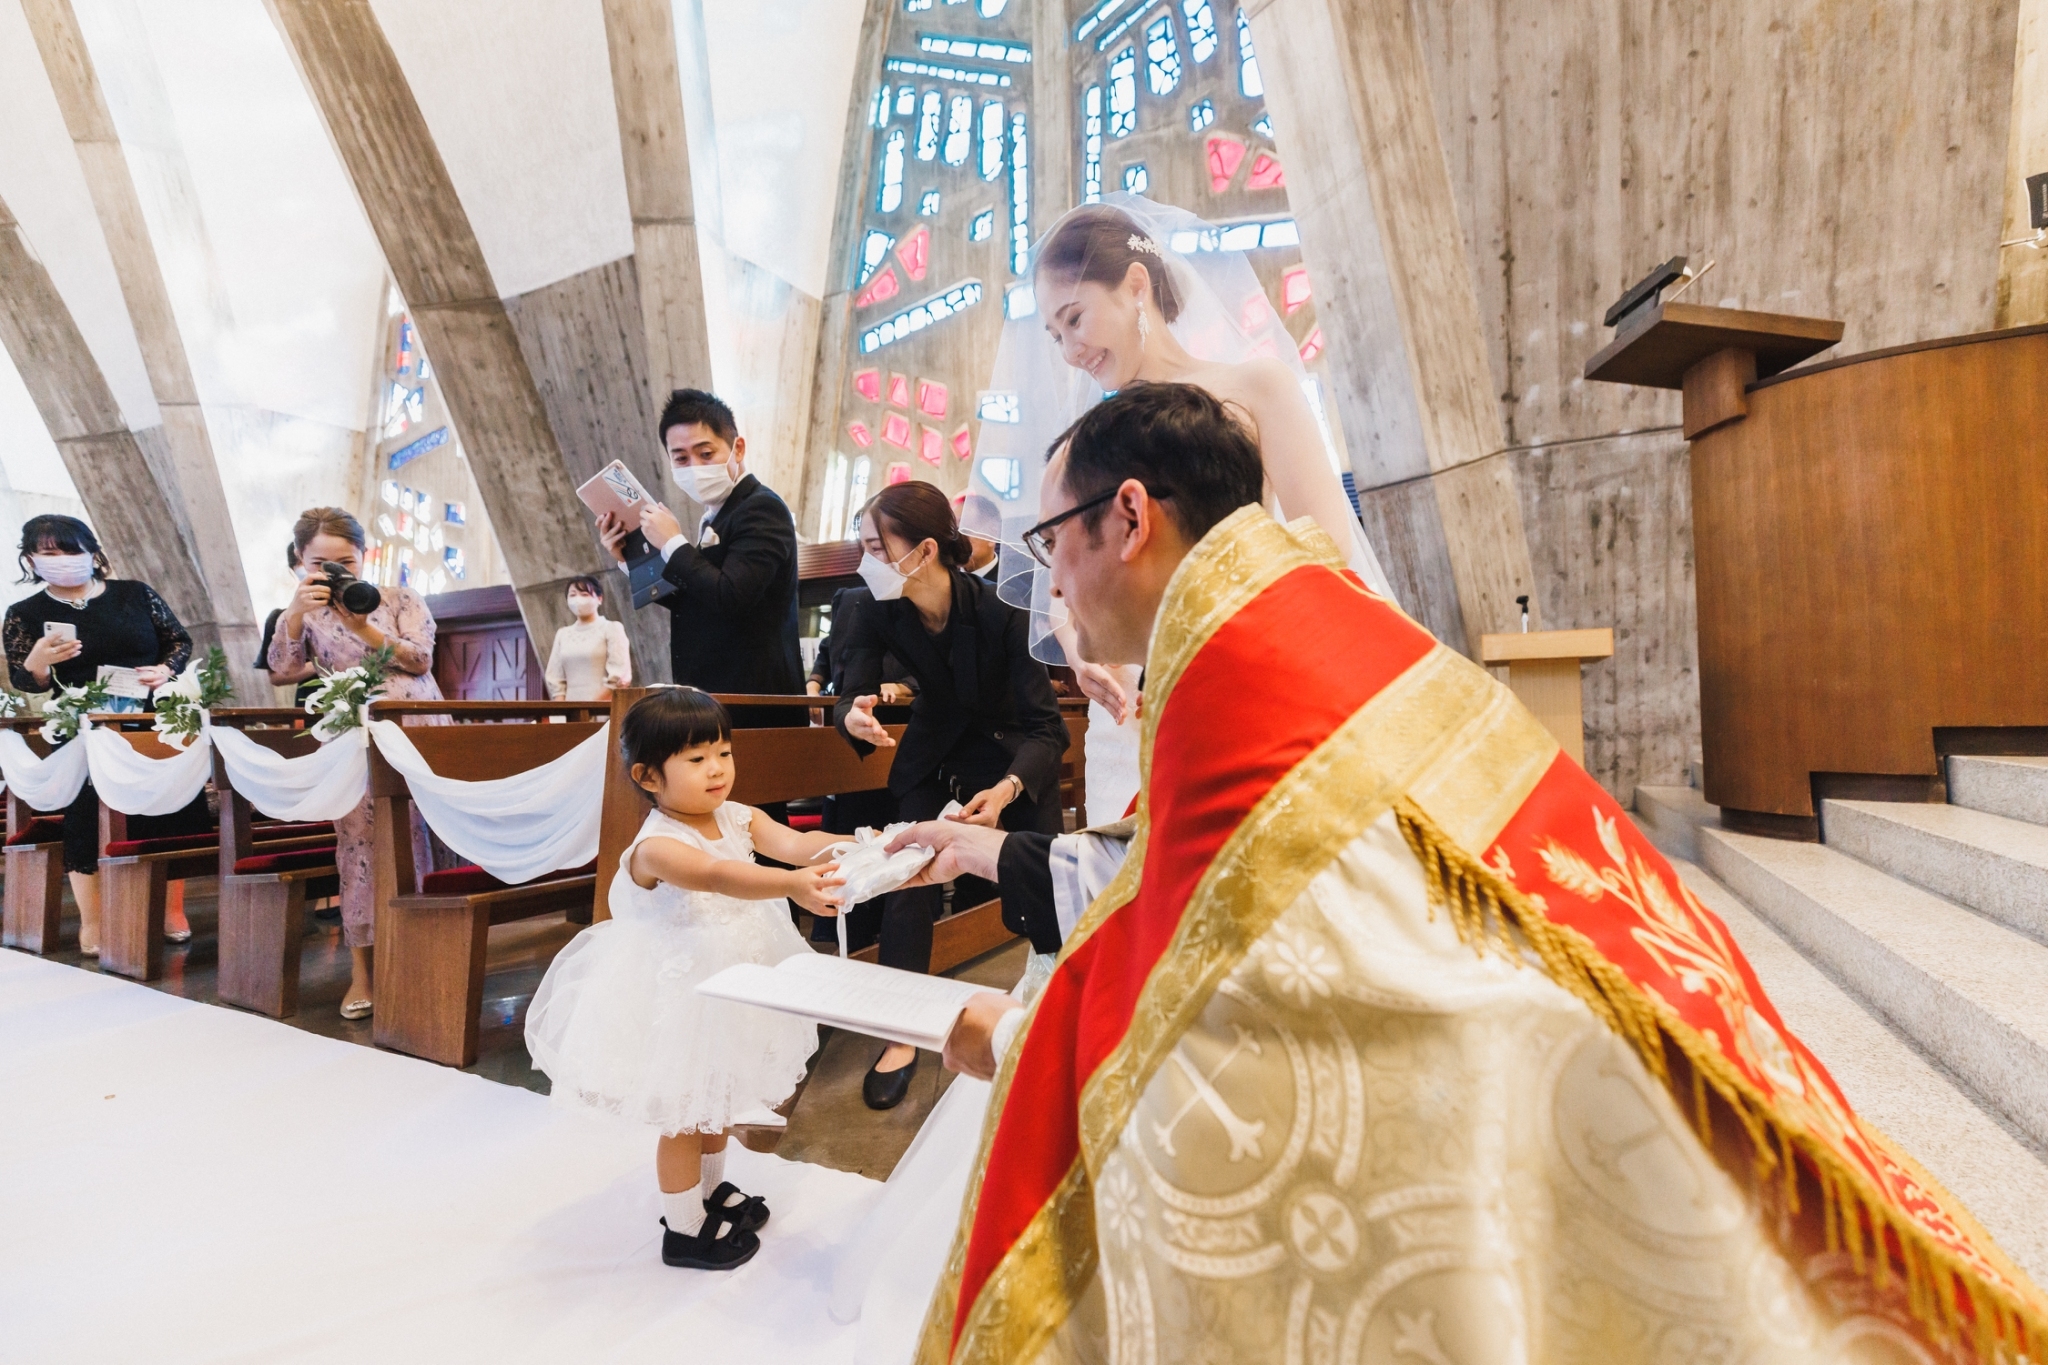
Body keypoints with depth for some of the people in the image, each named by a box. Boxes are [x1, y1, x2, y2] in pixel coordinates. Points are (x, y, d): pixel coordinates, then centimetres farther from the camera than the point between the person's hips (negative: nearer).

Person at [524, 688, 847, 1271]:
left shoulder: (739, 819, -7)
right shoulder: (656, 847, -27)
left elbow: (794, 842, -23)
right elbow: (719, 877, -46)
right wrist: (792, 885, -61)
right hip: (677, 996, -7)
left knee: (719, 1095, 26)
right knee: (684, 1114, 11)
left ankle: (711, 1191, 50)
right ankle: (684, 1229, 33)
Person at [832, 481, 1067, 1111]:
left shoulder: (999, 612, -31)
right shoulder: (880, 614, -18)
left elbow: (1047, 726, -30)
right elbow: (851, 695, -15)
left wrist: (1006, 789, -48)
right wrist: (855, 718, -41)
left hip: (1015, 756, -3)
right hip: (935, 756, 3)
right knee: (909, 879, -9)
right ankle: (903, 1036, 6)